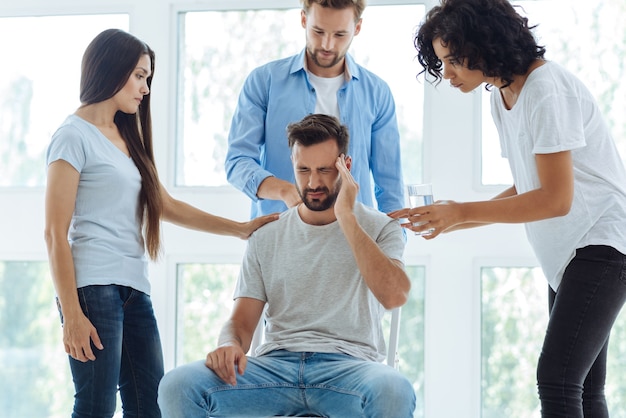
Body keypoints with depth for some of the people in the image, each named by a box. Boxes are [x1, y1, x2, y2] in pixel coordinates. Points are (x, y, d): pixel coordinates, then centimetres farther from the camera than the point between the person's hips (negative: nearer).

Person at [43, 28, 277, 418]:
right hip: (94, 284, -8)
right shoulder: (75, 136, -4)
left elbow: (169, 207, 25)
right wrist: (72, 315, -15)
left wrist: (240, 229, 19)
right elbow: (56, 233, -9)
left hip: (134, 287, 8)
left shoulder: (127, 138, 20)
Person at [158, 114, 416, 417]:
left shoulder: (379, 228, 9)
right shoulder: (266, 238, 17)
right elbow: (242, 321, 12)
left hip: (348, 365, -2)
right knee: (177, 385, -25)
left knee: (393, 391, -40)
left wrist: (346, 218, -10)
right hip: (276, 364, 3)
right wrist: (230, 345, -14)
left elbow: (394, 296, -11)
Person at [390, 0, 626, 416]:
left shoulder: (547, 89, -18)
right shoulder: (502, 95, 10)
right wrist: (450, 219, 4)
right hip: (566, 253, 10)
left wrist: (462, 212, -17)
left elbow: (555, 199, -21)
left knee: (556, 379, -19)